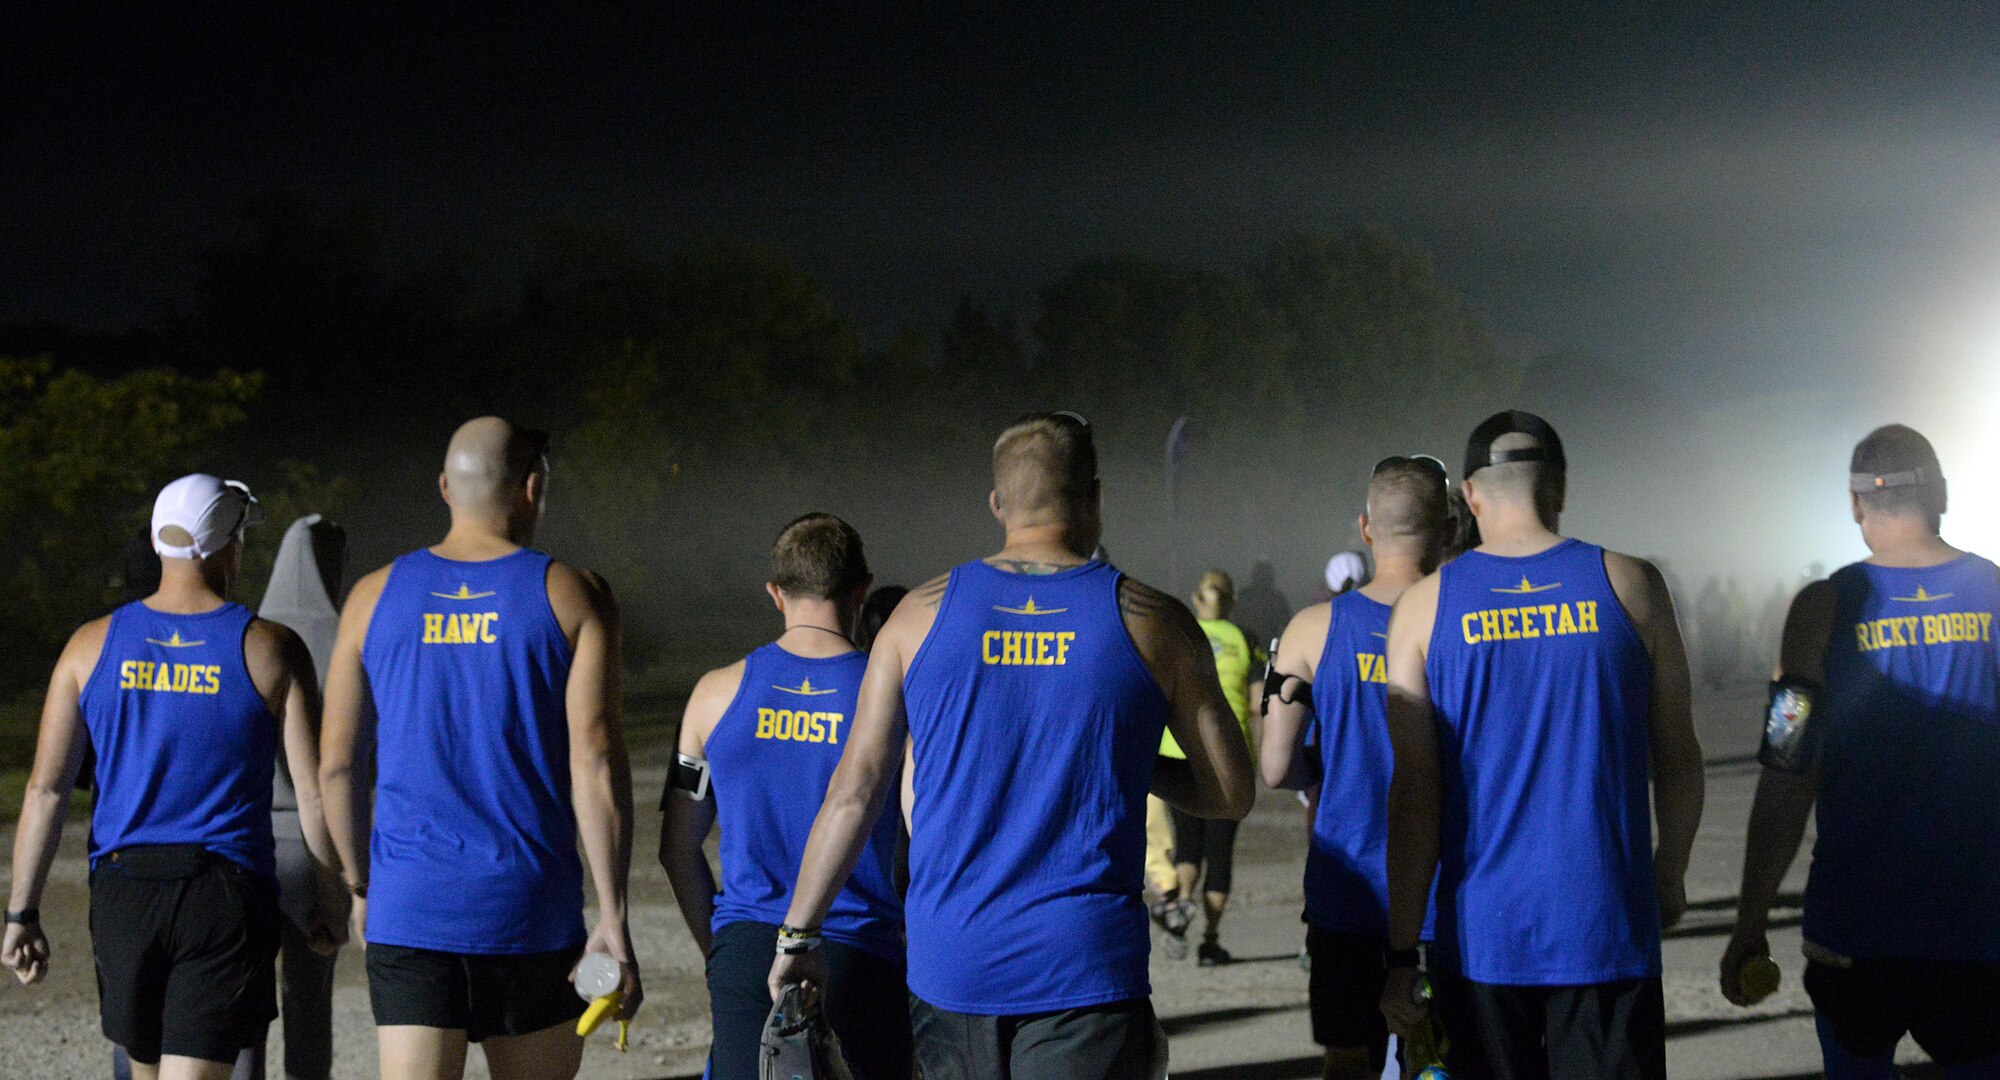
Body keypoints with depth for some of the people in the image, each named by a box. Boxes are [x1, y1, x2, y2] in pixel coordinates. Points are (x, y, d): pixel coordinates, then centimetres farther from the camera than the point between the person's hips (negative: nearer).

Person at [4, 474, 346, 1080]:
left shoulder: (92, 646, 3)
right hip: (227, 894, -3)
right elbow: (314, 790, -5)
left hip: (121, 893, 3)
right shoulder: (271, 651, -4)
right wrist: (331, 897, 9)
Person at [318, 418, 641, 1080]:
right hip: (530, 905, -1)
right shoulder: (572, 597, -2)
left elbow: (337, 765, 8)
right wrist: (613, 920, -6)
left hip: (409, 906, 1)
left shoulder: (376, 597, 5)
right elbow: (596, 765, -9)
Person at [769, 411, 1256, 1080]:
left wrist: (799, 932, 10)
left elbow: (854, 789, 4)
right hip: (1086, 969, -3)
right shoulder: (1152, 623, 0)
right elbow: (1232, 795, 6)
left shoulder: (921, 616, 4)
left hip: (949, 968, 3)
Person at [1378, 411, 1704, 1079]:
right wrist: (1670, 874, 24)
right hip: (1606, 924, -1)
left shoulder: (1425, 606, 1)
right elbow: (1677, 759, 7)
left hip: (1481, 935, 1)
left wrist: (1403, 954, -1)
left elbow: (1414, 791, -4)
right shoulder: (1630, 585, 1)